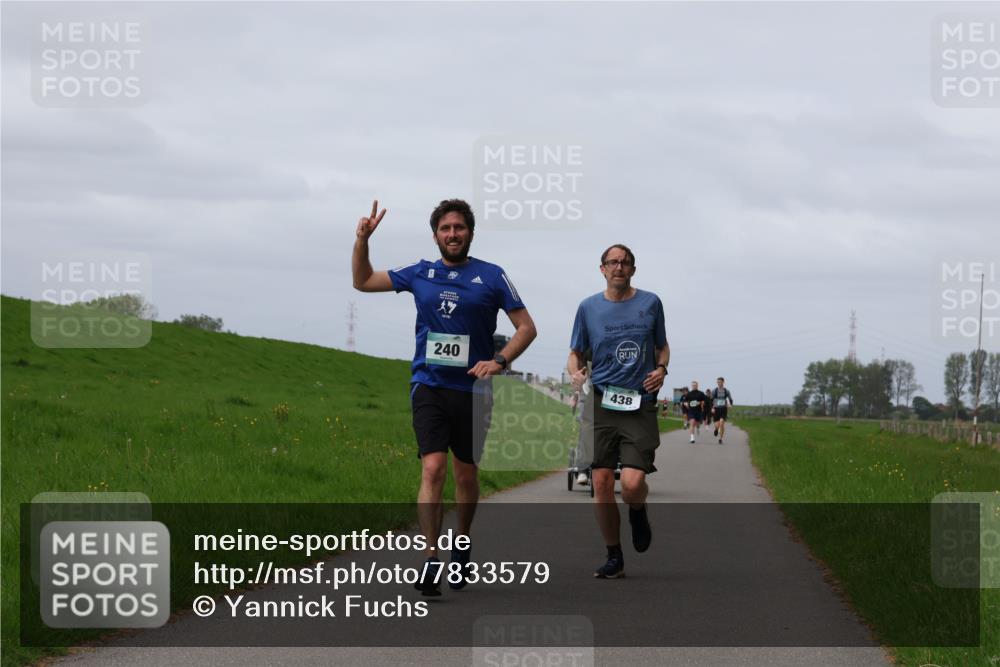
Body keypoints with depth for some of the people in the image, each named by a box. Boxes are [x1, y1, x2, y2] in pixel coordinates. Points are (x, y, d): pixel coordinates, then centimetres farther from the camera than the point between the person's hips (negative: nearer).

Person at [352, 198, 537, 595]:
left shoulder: (491, 276, 2)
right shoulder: (420, 274, 8)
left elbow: (526, 327, 4)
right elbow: (363, 282, 19)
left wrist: (499, 361, -11)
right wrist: (362, 241, 4)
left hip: (471, 388, 0)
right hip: (428, 386, 0)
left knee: (466, 474, 11)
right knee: (432, 469, -14)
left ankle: (462, 548, 32)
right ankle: (431, 560, -18)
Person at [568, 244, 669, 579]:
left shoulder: (650, 303, 8)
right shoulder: (589, 307, 8)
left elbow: (662, 346, 20)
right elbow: (576, 353, 15)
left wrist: (661, 368, -1)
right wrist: (575, 372, -7)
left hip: (640, 406, -1)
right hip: (601, 404, 1)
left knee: (632, 483, -15)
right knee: (601, 483, -3)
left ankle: (638, 513, 22)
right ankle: (614, 558, 12)